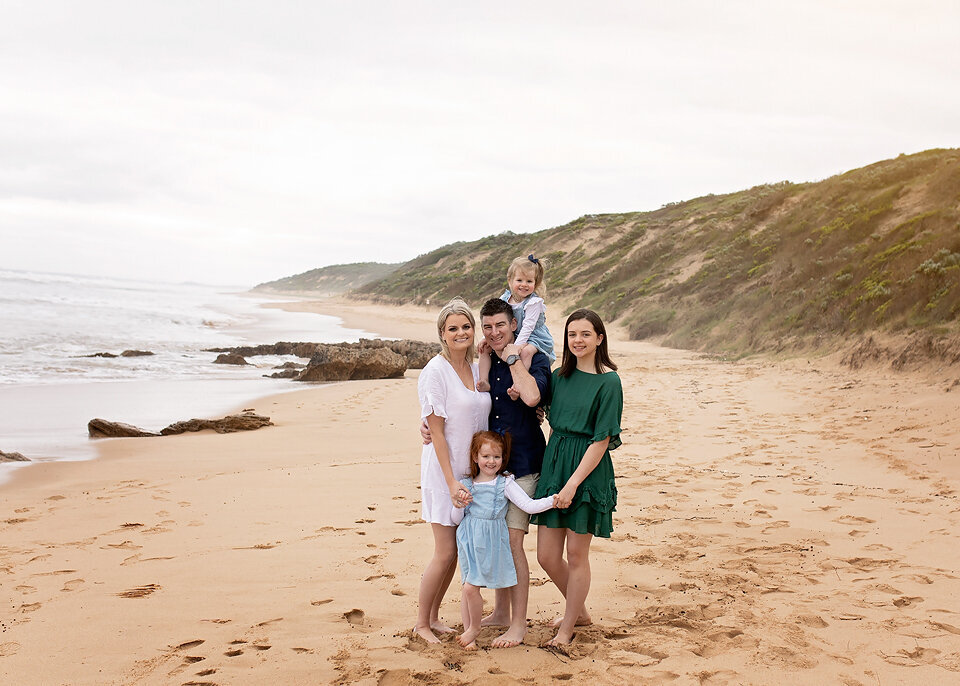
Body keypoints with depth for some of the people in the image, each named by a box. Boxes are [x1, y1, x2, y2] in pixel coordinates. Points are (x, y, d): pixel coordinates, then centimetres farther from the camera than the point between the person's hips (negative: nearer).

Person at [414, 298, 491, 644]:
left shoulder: (477, 368, 7)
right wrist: (452, 482, -20)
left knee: (456, 550, 11)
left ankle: (434, 616, 25)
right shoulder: (435, 372, -13)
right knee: (445, 552, -3)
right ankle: (421, 622, 14)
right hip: (444, 468, -6)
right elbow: (437, 433, -16)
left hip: (472, 468, 7)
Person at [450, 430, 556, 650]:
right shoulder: (466, 484, 7)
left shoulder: (505, 484, -1)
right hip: (468, 541, 3)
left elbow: (529, 506, -7)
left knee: (471, 588, -8)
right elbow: (456, 518, 9)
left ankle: (474, 627, 15)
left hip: (490, 543, -3)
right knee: (466, 589, 6)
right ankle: (468, 632, 19)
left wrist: (553, 500, -19)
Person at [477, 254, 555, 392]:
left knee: (526, 351, -39)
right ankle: (483, 382, -11)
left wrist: (517, 346, -32)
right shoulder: (505, 299, 0)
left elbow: (527, 327, -24)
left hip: (533, 337, -6)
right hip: (510, 336, 7)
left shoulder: (534, 302, -17)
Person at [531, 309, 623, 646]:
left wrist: (572, 483, -18)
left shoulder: (608, 382, -10)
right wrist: (552, 466, 3)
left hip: (588, 470, -6)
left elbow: (601, 440, -14)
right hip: (554, 463, 6)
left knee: (577, 555, 6)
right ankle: (579, 611, 32)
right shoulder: (560, 376, 8)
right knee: (547, 556, 8)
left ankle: (567, 627, 22)